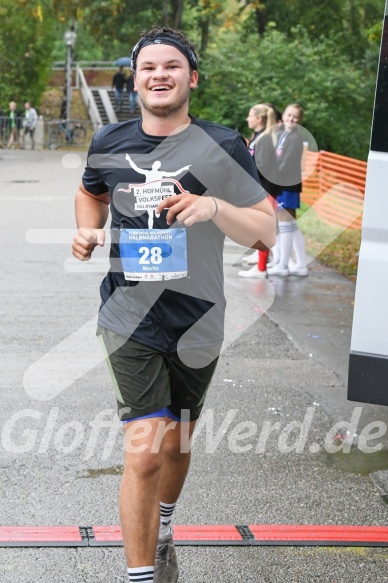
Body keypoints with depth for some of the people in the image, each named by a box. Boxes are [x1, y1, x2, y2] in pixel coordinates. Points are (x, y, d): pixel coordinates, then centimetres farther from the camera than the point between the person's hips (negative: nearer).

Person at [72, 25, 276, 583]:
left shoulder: (223, 146, -4)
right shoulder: (109, 142, 2)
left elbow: (267, 230, -6)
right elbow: (91, 192, 24)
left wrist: (214, 207, -24)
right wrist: (87, 231, 3)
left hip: (197, 323, 1)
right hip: (130, 321, 0)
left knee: (176, 445, 18)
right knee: (144, 451, -13)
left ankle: (162, 532, 46)